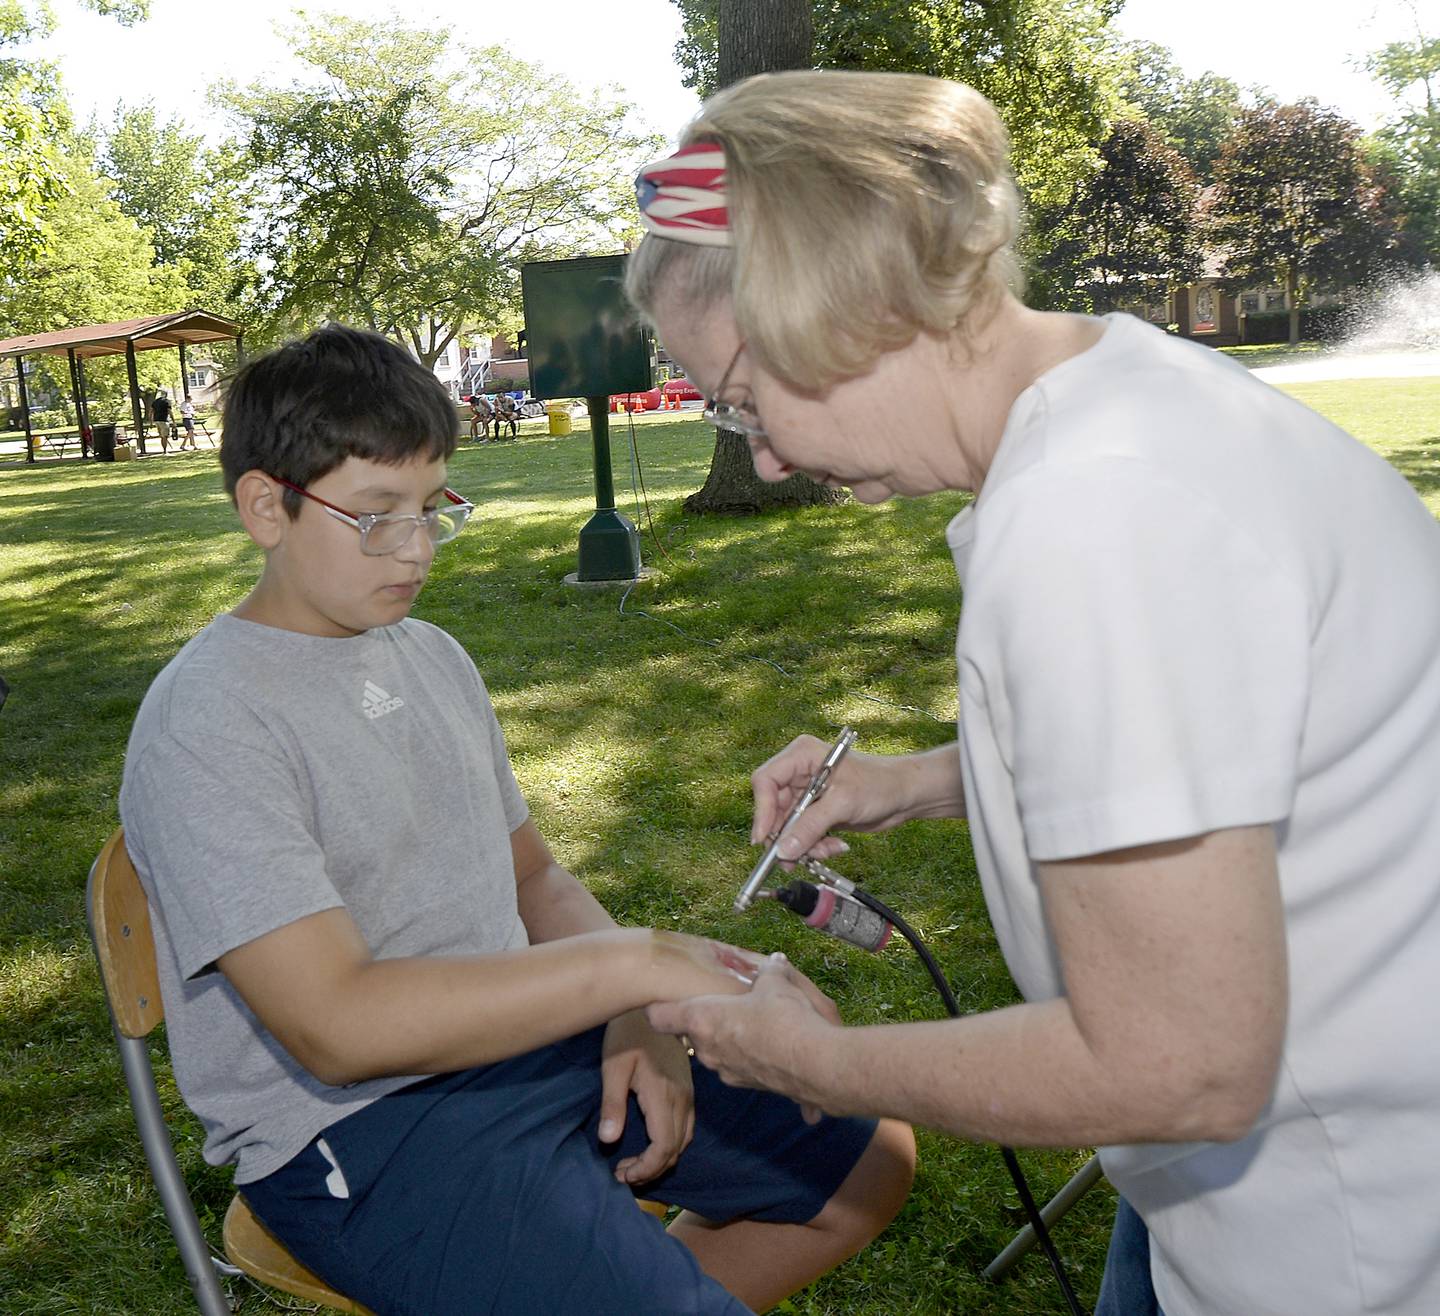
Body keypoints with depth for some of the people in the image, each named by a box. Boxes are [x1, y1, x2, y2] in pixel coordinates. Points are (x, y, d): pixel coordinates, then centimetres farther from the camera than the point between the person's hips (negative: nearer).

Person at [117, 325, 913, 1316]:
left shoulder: (434, 656, 10)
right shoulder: (206, 723, -15)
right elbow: (335, 1025, -24)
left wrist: (633, 1014, -4)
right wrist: (631, 962, -25)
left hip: (534, 1041, 8)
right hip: (362, 1128, -7)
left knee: (872, 1154, 10)